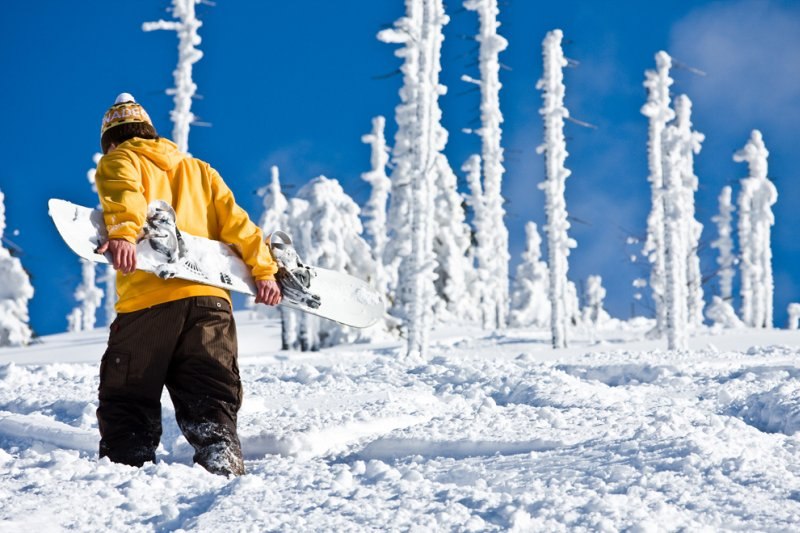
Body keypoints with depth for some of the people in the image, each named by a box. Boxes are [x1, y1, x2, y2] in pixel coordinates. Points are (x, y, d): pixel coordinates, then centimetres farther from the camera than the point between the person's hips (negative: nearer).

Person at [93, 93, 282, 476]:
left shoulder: (118, 162, 14)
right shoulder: (198, 169, 29)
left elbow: (125, 195, -10)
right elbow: (235, 221, 18)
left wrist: (123, 233, -28)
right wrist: (263, 269, 13)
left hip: (149, 299, -4)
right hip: (210, 299, 4)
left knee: (127, 400, 4)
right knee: (210, 401, 5)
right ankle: (223, 463, -14)